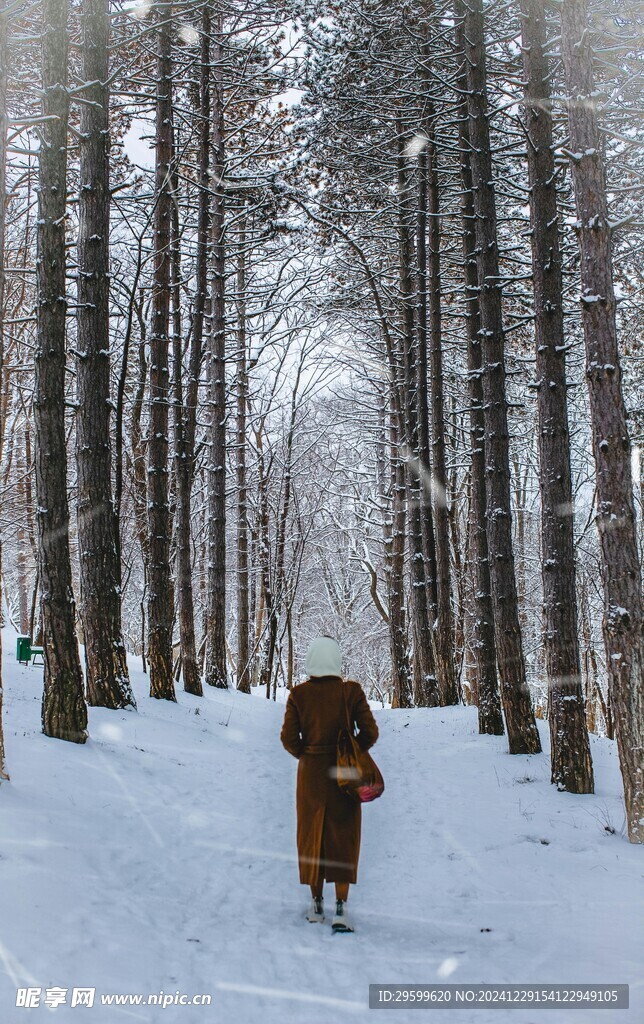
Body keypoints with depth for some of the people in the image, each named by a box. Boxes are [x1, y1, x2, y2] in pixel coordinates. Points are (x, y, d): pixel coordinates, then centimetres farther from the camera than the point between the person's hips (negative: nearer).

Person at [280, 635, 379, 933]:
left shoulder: (298, 693, -6)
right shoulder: (351, 690, -9)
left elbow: (289, 738, -6)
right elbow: (370, 732, -9)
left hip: (310, 773, 1)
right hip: (344, 774, -1)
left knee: (312, 834, 14)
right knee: (343, 837, 5)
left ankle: (316, 903, 21)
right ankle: (340, 907, -4)